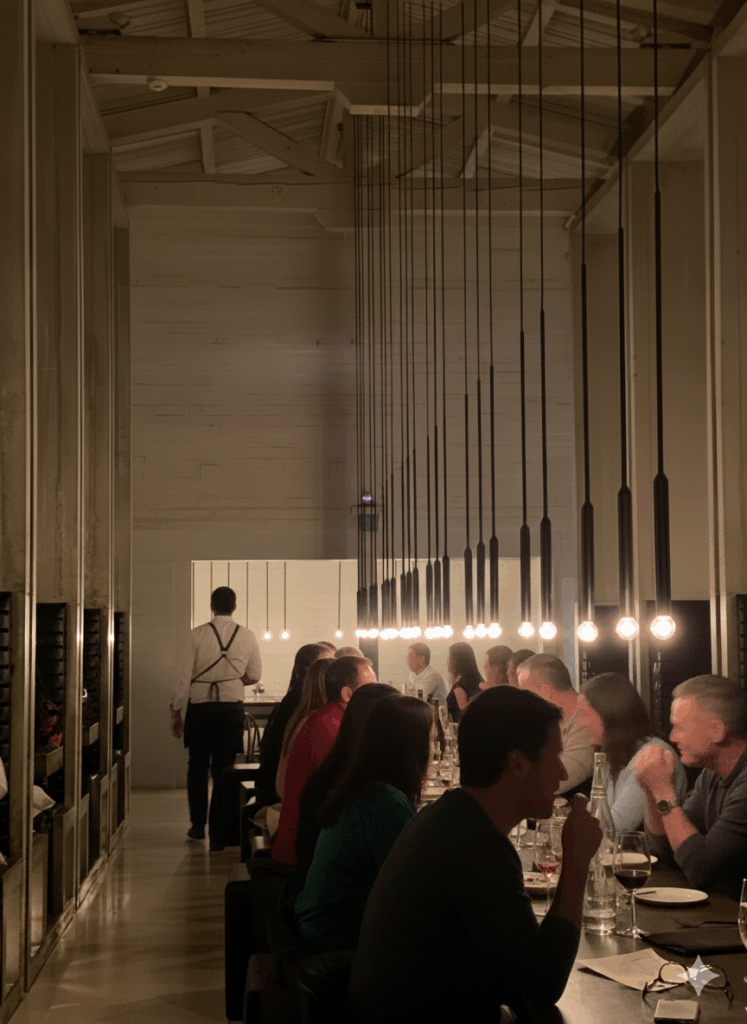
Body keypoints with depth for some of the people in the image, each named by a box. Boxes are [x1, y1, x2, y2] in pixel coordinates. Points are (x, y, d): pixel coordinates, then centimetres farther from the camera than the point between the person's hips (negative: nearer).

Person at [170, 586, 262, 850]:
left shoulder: (198, 634, -5)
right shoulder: (247, 636, 1)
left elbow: (183, 676, -5)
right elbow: (255, 676, 10)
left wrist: (176, 712, 3)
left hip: (199, 707, 0)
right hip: (231, 707, 1)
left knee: (197, 768, 16)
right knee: (223, 770, 4)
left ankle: (198, 825, 26)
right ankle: (217, 833, 4)